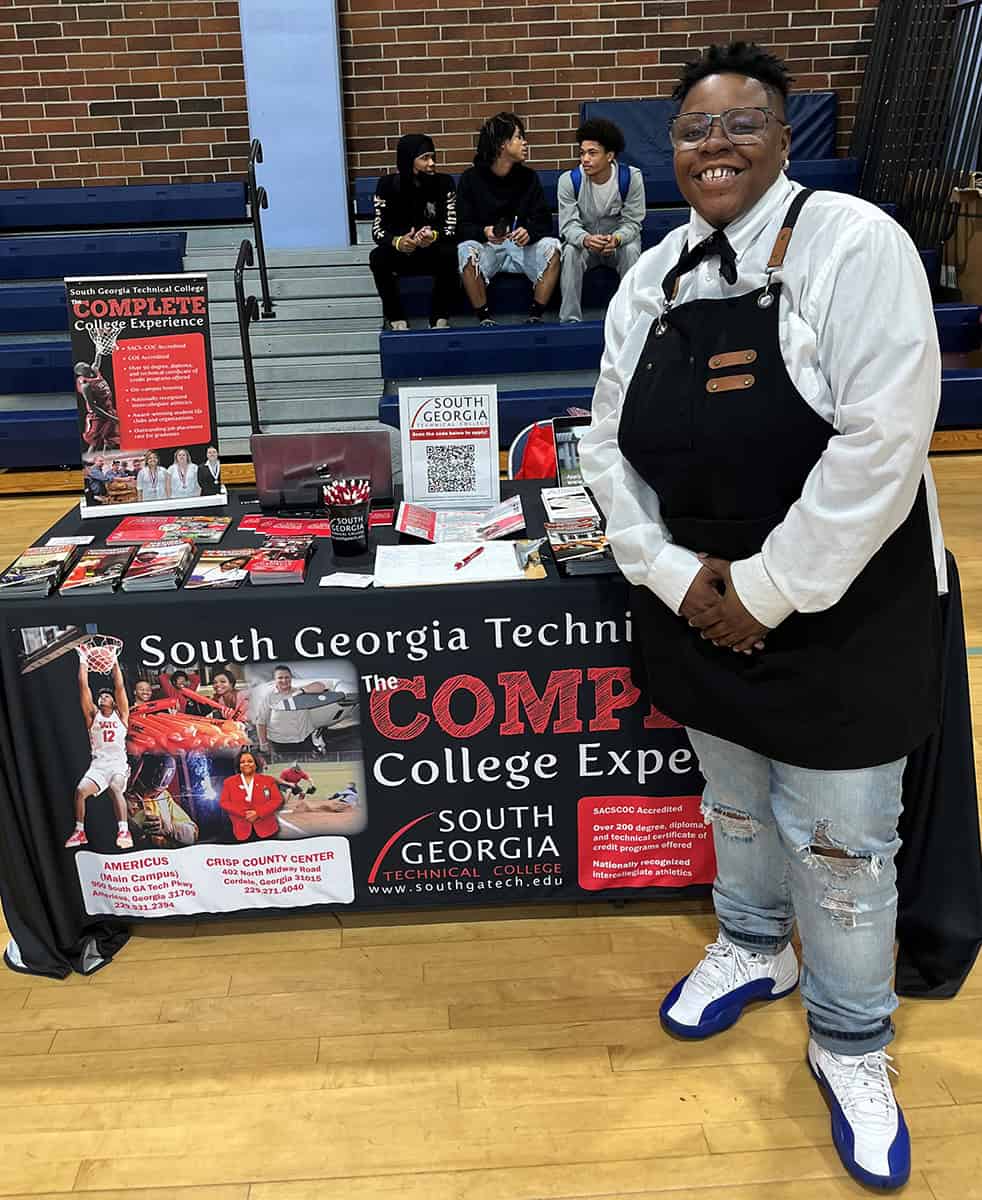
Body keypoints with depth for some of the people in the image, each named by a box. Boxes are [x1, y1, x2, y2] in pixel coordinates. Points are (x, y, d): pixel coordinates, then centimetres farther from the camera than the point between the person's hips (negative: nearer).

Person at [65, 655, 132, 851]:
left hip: (118, 763, -3)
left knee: (115, 789, -29)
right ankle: (79, 832, 2)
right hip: (98, 764, 3)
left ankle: (124, 831, -37)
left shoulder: (121, 715, 11)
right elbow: (84, 687, 10)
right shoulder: (93, 715, 14)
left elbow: (120, 687, 5)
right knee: (80, 791, -17)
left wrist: (115, 662, 7)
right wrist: (83, 661, 9)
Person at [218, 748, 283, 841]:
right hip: (242, 830, 0)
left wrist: (258, 813, -14)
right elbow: (224, 802, 1)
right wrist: (244, 813, -12)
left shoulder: (268, 780, 8)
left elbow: (277, 800, 0)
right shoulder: (229, 782, 10)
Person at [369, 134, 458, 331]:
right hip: (400, 255, 0)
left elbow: (452, 227, -13)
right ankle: (397, 320, -19)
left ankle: (440, 319, -20)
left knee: (450, 253, -33)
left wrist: (433, 236, -37)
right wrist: (397, 242, -37)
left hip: (433, 253, 0)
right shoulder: (387, 184, -9)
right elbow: (377, 230, -13)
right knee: (377, 257, -31)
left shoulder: (444, 183, -8)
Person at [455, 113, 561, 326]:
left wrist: (529, 232, -23)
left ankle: (535, 316, -18)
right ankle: (485, 318, -22)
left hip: (523, 245, 2)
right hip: (486, 245, -2)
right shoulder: (471, 178, -1)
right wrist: (484, 232, -28)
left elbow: (544, 221, 1)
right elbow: (463, 226, -5)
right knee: (466, 251, -33)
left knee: (551, 246, -26)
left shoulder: (528, 177, 6)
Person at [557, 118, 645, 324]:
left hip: (621, 240, 0)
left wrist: (617, 238, -38)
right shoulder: (569, 180, -14)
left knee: (631, 251, -32)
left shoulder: (631, 177, -16)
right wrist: (585, 239, -40)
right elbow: (569, 224, -16)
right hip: (583, 241, 1)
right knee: (570, 252, -30)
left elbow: (632, 222, -14)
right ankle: (570, 318, -27)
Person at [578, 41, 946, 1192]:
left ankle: (850, 1045, 32)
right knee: (734, 801, 23)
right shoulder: (651, 279, 4)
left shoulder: (852, 242, -14)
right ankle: (754, 948, 50)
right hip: (694, 604, 5)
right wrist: (672, 573, -7)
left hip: (839, 613, -5)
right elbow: (608, 442, 5)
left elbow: (881, 442, -22)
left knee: (838, 840, 7)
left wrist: (765, 591, -18)